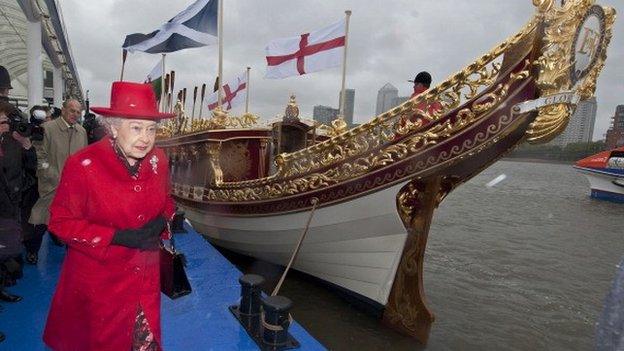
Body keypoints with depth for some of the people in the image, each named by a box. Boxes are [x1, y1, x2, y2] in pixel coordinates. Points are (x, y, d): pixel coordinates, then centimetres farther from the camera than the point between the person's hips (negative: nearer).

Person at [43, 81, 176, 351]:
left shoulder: (158, 160, -5)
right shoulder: (82, 164, -18)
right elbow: (61, 221, -13)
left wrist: (162, 221, -13)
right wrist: (119, 237, -23)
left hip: (145, 277, 4)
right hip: (97, 281, -3)